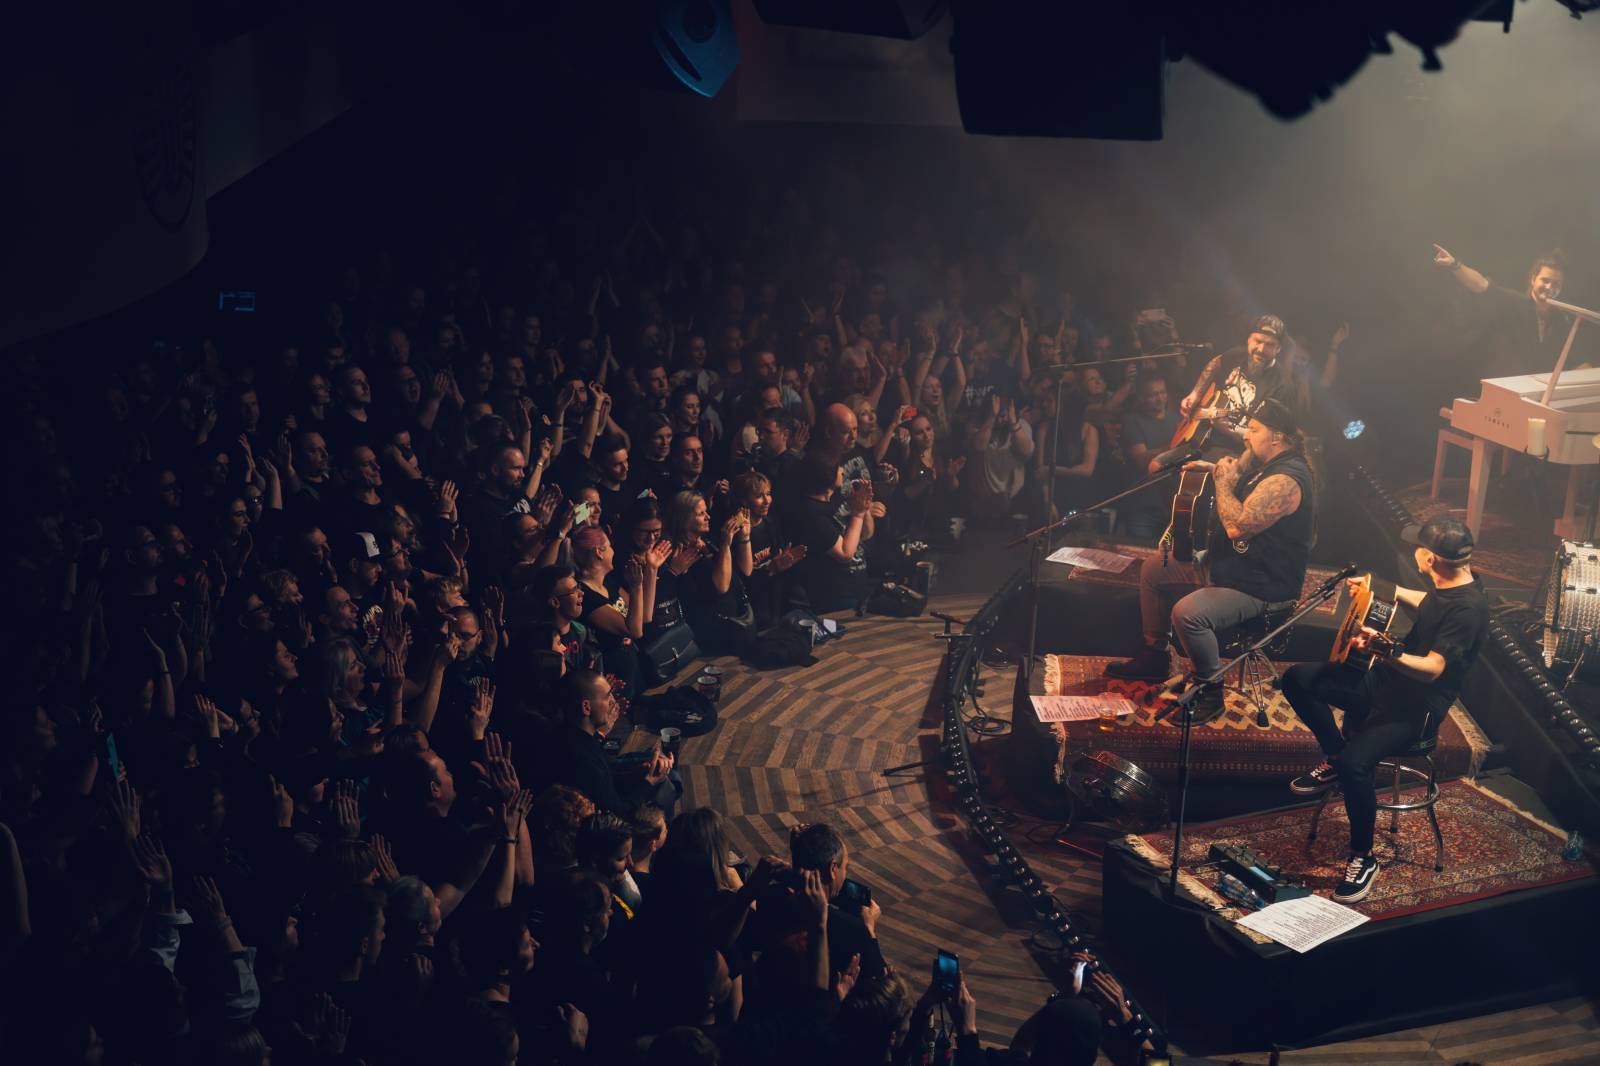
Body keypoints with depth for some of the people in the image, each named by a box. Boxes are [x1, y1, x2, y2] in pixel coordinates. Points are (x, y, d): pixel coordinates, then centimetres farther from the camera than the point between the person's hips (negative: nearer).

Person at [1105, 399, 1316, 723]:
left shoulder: (1285, 480, -26)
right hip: (1228, 568, 11)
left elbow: (1237, 526, -33)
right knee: (1152, 568, 16)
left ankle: (1210, 693, -12)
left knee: (1188, 613, -34)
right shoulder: (1262, 462, 8)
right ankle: (1154, 655, 26)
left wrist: (1223, 481, -19)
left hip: (1260, 588, -11)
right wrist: (1216, 469, 8)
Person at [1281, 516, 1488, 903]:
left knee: (1355, 763, -32)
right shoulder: (1446, 582, 1)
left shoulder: (1469, 606, -26)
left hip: (1417, 707, -9)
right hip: (1386, 682, 10)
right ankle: (1334, 761, 13)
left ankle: (1363, 859, -11)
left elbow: (1432, 669, -31)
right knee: (1298, 678, 1)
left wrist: (1385, 652, -46)